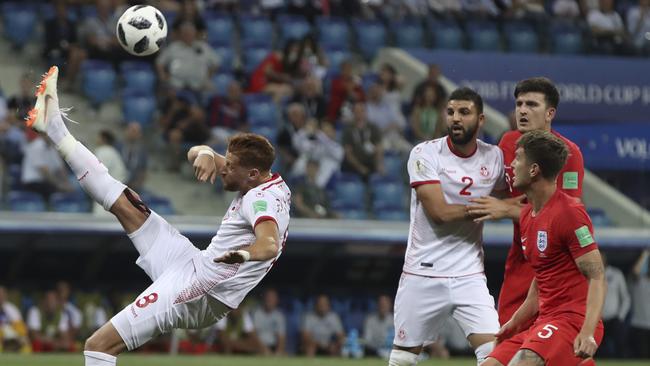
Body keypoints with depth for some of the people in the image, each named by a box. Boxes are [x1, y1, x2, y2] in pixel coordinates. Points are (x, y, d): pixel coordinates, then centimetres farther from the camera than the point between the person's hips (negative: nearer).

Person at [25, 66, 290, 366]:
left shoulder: (262, 199, -22)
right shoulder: (268, 186, 7)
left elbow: (270, 244, -43)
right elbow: (194, 154, 15)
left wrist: (244, 255, -65)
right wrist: (206, 154, -9)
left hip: (200, 293, -10)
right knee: (126, 205, 14)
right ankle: (54, 126, 23)